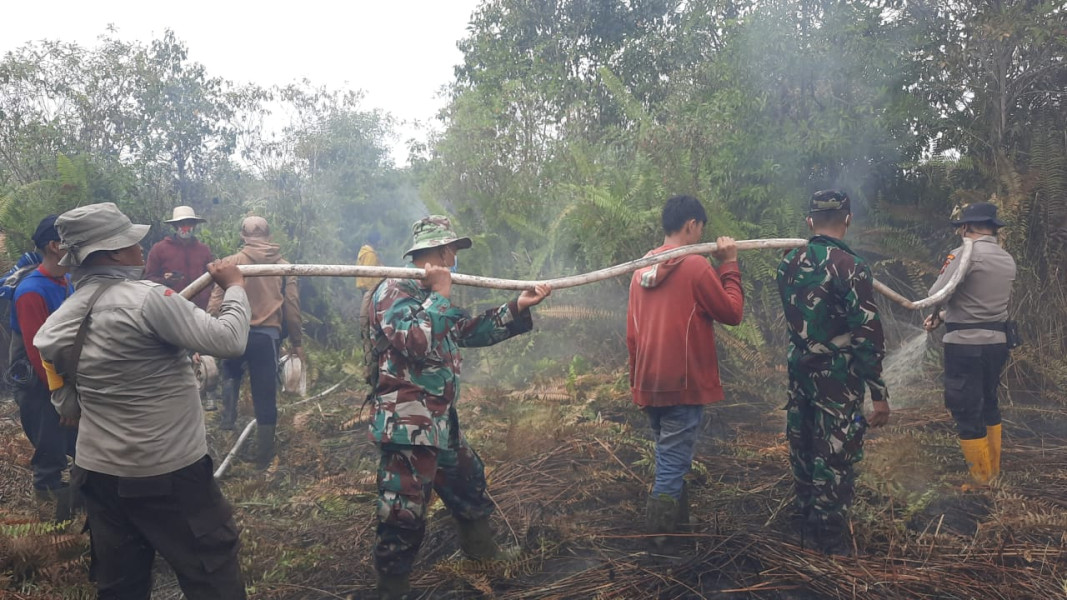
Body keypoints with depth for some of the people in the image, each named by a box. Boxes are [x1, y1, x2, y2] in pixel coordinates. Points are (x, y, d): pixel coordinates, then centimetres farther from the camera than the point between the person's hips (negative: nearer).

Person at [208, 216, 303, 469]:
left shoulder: (231, 263, 1)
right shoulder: (284, 266, 7)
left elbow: (216, 302, -5)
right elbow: (292, 308, 6)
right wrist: (297, 343, 13)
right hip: (268, 334, 1)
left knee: (231, 372, 31)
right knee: (265, 396, 9)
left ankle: (228, 418, 8)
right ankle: (264, 457, 16)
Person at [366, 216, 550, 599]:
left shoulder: (428, 295, 16)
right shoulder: (394, 292, -15)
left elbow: (471, 331, 22)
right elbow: (417, 342, -31)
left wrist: (518, 308, 15)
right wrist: (442, 295, -19)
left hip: (440, 421, 11)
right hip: (408, 425, -11)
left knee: (470, 483, 26)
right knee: (403, 515, -5)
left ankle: (483, 554, 47)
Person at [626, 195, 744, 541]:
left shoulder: (641, 270, 9)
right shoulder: (696, 266, -13)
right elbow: (732, 313, -5)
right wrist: (729, 265, 4)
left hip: (649, 385, 7)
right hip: (684, 385, -7)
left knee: (670, 460, 22)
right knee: (672, 466, -2)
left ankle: (677, 522, 34)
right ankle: (660, 545, 1)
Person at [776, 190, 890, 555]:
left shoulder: (789, 264, 2)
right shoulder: (851, 267, -17)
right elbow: (868, 336, -17)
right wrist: (879, 394, -12)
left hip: (799, 371, 6)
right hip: (838, 377, -6)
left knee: (802, 449, 17)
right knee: (835, 455, 4)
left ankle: (806, 523, 32)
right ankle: (831, 540, 14)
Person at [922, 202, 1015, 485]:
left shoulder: (967, 253, -13)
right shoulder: (1008, 260, 10)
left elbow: (936, 296, -13)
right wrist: (943, 317, 21)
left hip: (965, 344, -8)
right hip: (996, 342, 8)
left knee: (967, 413, 0)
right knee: (989, 405, 21)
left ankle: (982, 483, 5)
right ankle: (994, 472, 31)